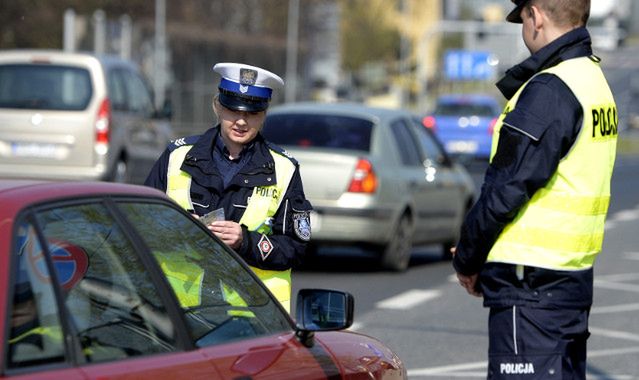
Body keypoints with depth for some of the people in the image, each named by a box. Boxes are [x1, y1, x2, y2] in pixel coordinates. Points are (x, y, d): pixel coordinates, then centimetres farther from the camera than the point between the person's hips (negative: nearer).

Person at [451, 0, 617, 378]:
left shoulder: (549, 91, -18)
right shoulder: (595, 81, 14)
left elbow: (504, 191, -18)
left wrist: (467, 260, -3)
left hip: (531, 289, -10)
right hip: (575, 276, 10)